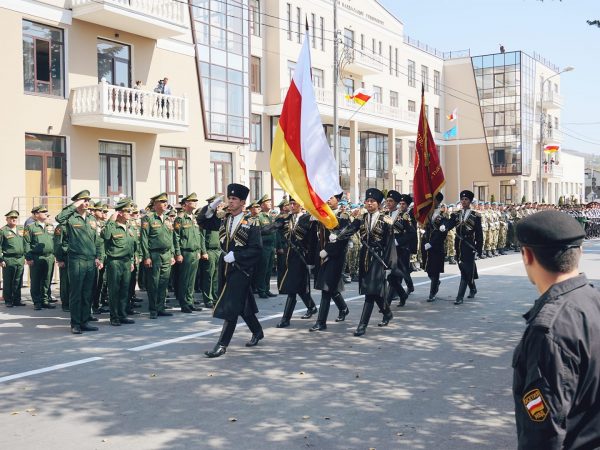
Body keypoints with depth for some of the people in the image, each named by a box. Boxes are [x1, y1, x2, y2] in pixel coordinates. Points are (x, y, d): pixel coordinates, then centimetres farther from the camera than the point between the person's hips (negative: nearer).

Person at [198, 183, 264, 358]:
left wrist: (235, 255, -20)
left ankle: (222, 345, -4)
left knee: (231, 306, -8)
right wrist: (211, 208, -4)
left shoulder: (250, 223, -9)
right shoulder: (223, 220, 7)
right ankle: (257, 332, 36)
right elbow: (202, 222, 12)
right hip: (225, 267, 6)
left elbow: (256, 249, -13)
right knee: (243, 304, 17)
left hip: (241, 269, -6)